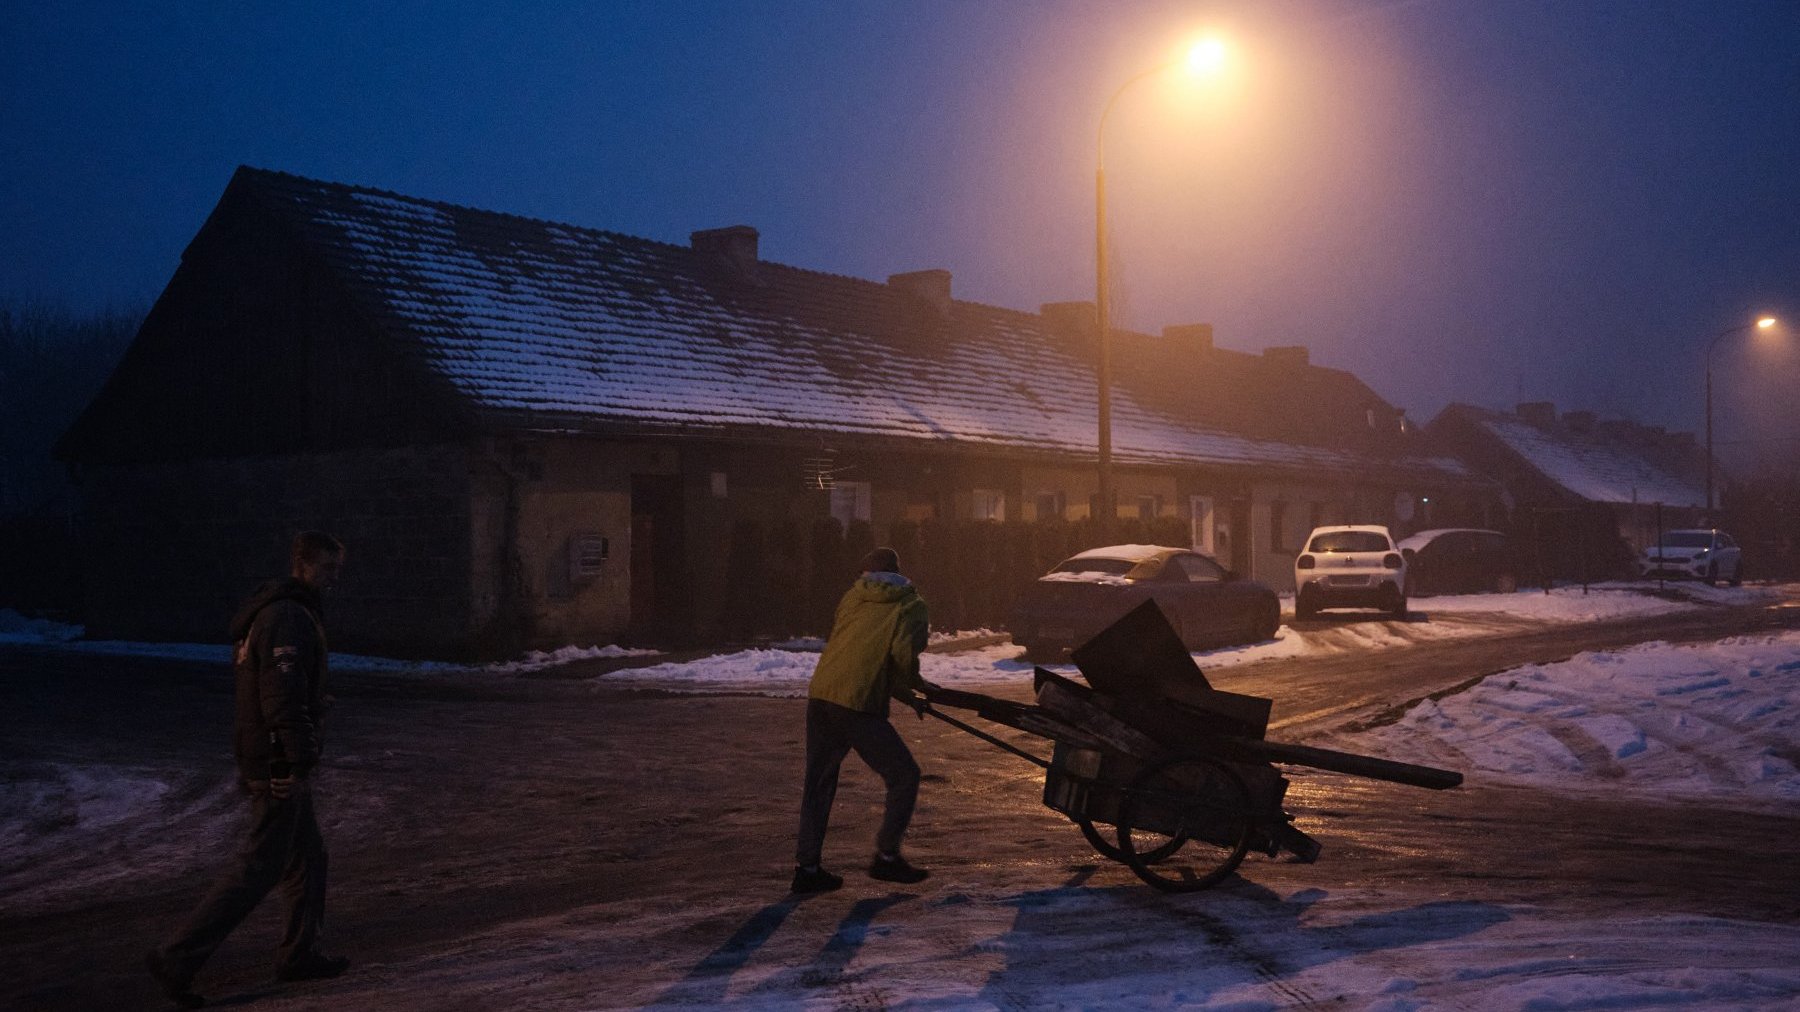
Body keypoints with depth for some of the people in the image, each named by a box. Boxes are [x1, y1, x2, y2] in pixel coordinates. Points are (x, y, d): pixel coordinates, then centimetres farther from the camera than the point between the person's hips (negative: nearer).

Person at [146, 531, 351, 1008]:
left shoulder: (276, 610, 14)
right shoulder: (287, 616, -19)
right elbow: (283, 697, -26)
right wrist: (300, 762, -25)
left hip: (262, 759, 10)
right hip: (281, 767, -10)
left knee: (308, 856, 18)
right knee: (259, 868, -4)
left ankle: (299, 954, 28)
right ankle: (178, 957, -1)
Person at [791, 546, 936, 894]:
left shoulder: (853, 597, 20)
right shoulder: (909, 605, 5)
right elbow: (903, 653, -13)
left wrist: (903, 693, 24)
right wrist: (913, 685, 8)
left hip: (819, 696, 6)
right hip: (856, 705, -6)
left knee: (818, 783, 15)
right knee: (904, 775, 8)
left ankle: (806, 867, 17)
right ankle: (886, 857, 11)